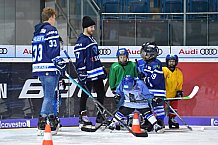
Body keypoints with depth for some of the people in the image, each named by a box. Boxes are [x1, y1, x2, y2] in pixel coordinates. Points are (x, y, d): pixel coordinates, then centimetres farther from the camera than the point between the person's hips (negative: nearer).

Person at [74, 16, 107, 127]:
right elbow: (79, 59, -17)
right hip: (88, 74, -9)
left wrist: (102, 69, 23)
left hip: (97, 72, 9)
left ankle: (100, 116, 19)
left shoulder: (92, 39, 17)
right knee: (85, 94, -3)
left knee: (101, 93, 11)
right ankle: (83, 116, 3)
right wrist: (81, 73, -21)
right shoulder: (81, 41, -12)